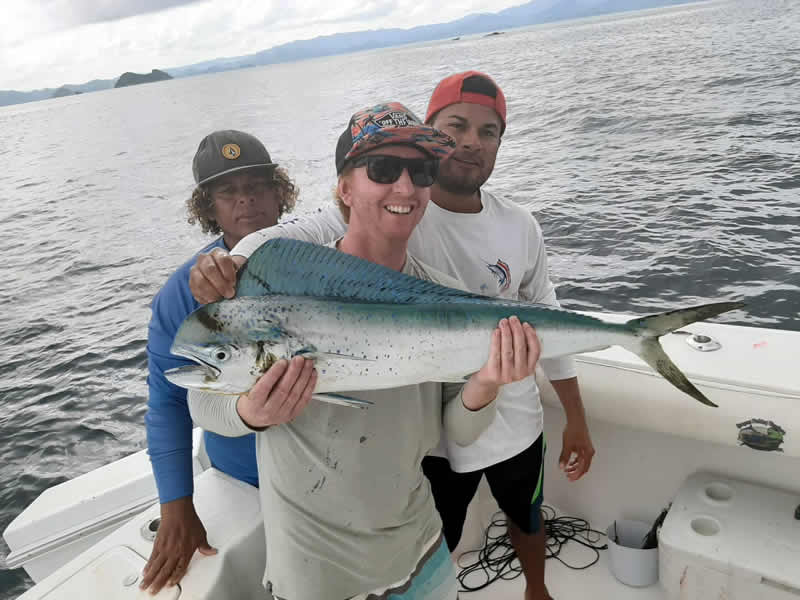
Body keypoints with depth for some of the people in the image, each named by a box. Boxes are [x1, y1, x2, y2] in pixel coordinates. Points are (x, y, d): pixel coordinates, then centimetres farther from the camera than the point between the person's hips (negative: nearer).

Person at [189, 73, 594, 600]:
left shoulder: (520, 227, -6)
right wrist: (229, 263, -54)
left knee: (528, 517, 31)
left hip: (515, 423, 4)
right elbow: (297, 235, -32)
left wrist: (577, 420, 6)